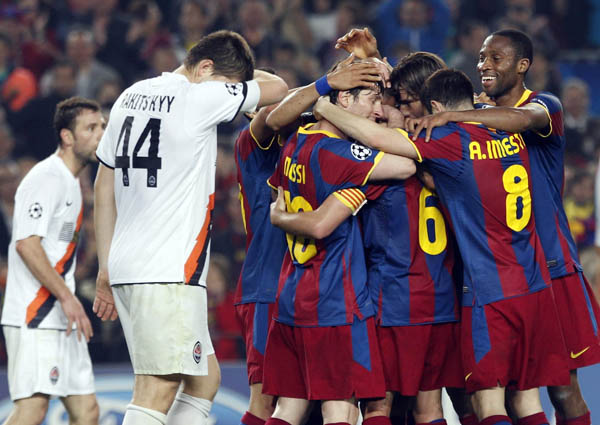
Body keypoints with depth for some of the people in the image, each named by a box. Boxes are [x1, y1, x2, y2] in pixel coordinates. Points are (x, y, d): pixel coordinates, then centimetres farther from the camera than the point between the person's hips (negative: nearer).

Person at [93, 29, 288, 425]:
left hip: (127, 266, 9)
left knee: (205, 377, 15)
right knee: (158, 391, -11)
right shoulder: (198, 97, -10)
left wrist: (107, 270, 24)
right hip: (169, 274, -9)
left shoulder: (130, 97, 16)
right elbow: (278, 88, 3)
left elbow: (104, 190, 20)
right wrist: (235, 74, 22)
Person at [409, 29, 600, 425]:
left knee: (562, 388, -2)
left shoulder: (545, 106, -4)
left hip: (548, 265, -5)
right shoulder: (477, 117, 15)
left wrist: (451, 116, -36)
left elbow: (522, 118, -27)